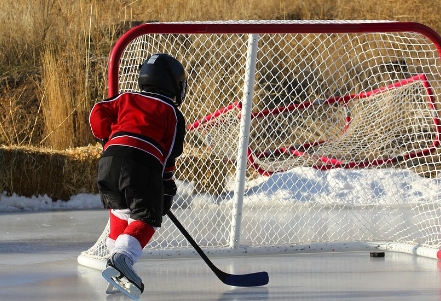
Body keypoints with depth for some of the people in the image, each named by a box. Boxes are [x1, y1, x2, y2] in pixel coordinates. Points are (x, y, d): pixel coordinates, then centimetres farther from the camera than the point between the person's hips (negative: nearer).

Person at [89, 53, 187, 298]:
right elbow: (170, 154, 13)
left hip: (110, 159, 5)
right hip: (142, 165, -5)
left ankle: (116, 261, 21)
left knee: (121, 211, 26)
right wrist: (168, 187, 19)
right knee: (146, 219, -2)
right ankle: (122, 257, -26)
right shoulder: (172, 113, 17)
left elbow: (98, 114, 16)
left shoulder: (127, 99, 26)